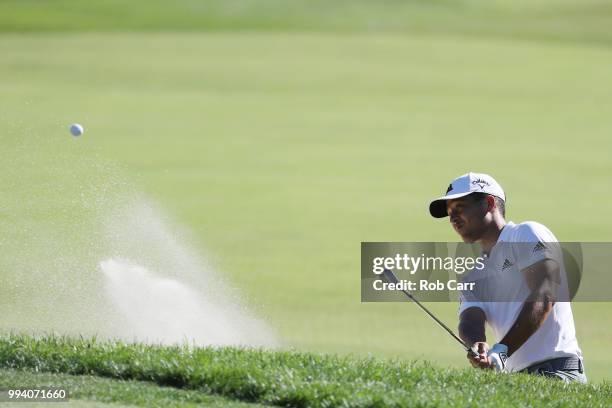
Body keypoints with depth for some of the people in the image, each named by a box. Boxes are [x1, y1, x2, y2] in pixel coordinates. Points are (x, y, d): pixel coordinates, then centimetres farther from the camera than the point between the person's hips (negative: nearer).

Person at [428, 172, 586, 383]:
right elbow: (470, 320, 6)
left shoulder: (527, 234, 4)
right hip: (514, 375, 7)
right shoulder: (472, 276, 24)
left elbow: (544, 297, -10)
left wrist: (500, 352, -19)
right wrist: (478, 347, -19)